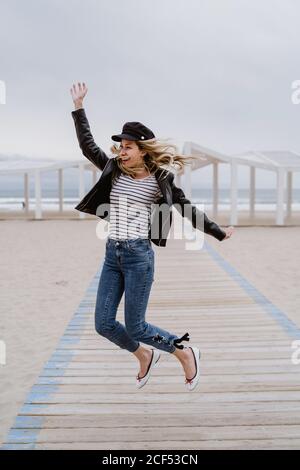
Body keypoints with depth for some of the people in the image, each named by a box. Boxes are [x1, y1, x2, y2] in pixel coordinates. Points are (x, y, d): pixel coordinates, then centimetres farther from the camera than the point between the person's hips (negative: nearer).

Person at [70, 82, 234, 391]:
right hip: (112, 254, 5)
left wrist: (219, 233, 14)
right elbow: (87, 145, 9)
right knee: (104, 324, 3)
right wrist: (78, 106, 6)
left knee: (135, 329, -2)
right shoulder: (114, 171, 8)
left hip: (139, 255, -5)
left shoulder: (159, 181, -3)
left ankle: (186, 353, 23)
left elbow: (187, 210, 7)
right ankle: (145, 356, 30)